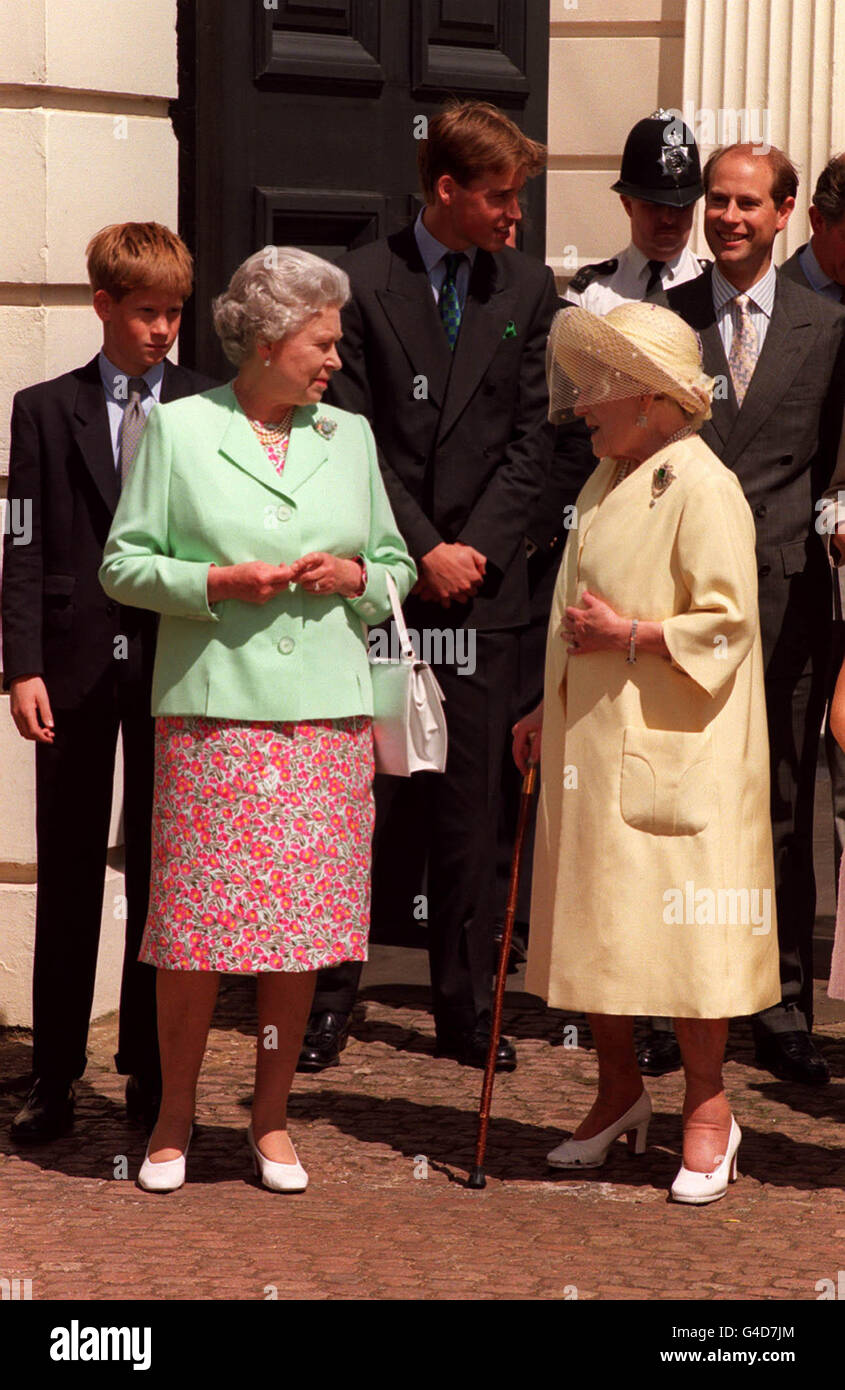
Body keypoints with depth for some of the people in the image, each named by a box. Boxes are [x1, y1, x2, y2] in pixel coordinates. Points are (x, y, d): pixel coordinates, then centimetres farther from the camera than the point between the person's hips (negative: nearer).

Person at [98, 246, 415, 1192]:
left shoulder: (350, 436, 13)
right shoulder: (176, 429, 2)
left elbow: (397, 565, 20)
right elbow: (122, 564, 2)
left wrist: (357, 577, -2)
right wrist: (215, 583, -12)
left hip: (325, 715, 3)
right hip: (212, 711, -3)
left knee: (302, 925, 4)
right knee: (195, 926, -2)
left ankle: (270, 1118, 18)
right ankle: (175, 1116, 15)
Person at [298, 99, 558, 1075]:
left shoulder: (528, 289, 9)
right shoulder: (361, 283, -1)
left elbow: (532, 437, 6)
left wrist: (475, 546, -5)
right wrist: (422, 550, -9)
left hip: (481, 586, 2)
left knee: (471, 805, 4)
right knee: (357, 793, 1)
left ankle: (465, 1008, 12)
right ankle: (330, 996, 12)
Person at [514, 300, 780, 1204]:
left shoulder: (700, 488, -12)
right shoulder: (604, 485, 14)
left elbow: (726, 623, -17)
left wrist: (624, 632, -17)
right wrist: (550, 712, 15)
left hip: (671, 756, -8)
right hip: (591, 745, 8)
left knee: (680, 925, -2)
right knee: (593, 925, 11)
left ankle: (706, 1107, 11)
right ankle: (619, 1094, 26)